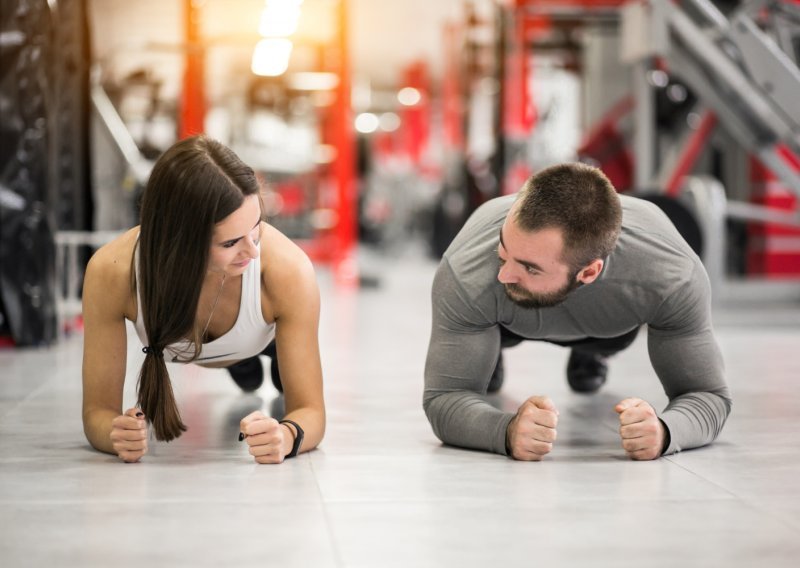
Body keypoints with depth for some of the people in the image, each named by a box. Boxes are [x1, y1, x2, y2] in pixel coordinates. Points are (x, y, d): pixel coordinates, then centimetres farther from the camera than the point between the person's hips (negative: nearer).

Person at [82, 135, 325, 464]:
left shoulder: (288, 271, -47)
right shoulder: (111, 273, -46)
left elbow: (309, 409, -38)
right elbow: (98, 409, -36)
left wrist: (287, 435, -61)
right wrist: (116, 434, -59)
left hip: (267, 335, -1)